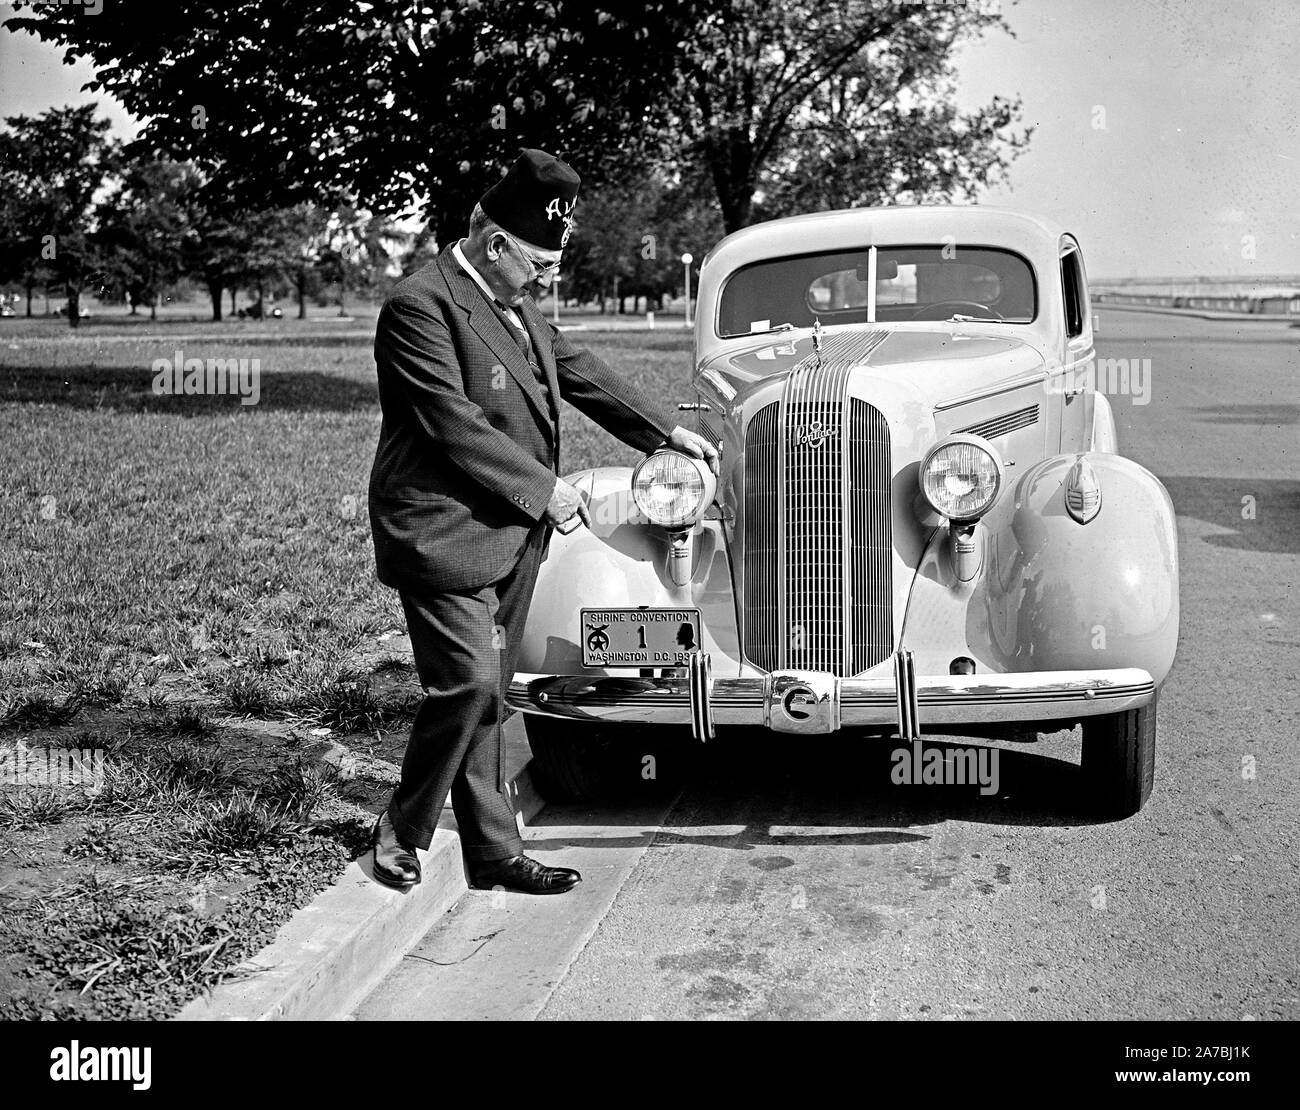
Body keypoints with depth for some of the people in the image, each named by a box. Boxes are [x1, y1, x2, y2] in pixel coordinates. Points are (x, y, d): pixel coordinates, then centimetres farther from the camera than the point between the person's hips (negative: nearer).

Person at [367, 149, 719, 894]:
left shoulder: (515, 299, 12)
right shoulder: (421, 308, -16)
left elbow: (577, 369, 20)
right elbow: (455, 426, -21)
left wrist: (670, 430, 18)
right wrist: (544, 489, -16)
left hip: (511, 533, 9)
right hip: (444, 533, -9)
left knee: (485, 694, 12)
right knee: (468, 686, -14)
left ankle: (494, 853, 18)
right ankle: (402, 833, 7)